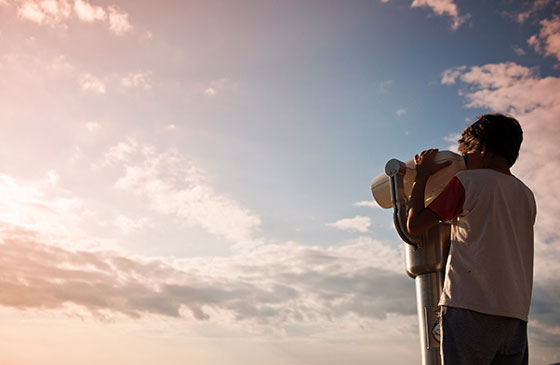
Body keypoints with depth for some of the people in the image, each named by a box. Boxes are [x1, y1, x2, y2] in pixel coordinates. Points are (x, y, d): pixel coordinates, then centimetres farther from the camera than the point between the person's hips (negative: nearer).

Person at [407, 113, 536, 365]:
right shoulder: (527, 195, 18)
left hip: (470, 306, -6)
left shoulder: (467, 182, -1)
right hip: (516, 312, 7)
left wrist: (421, 177, 10)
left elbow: (414, 225, -1)